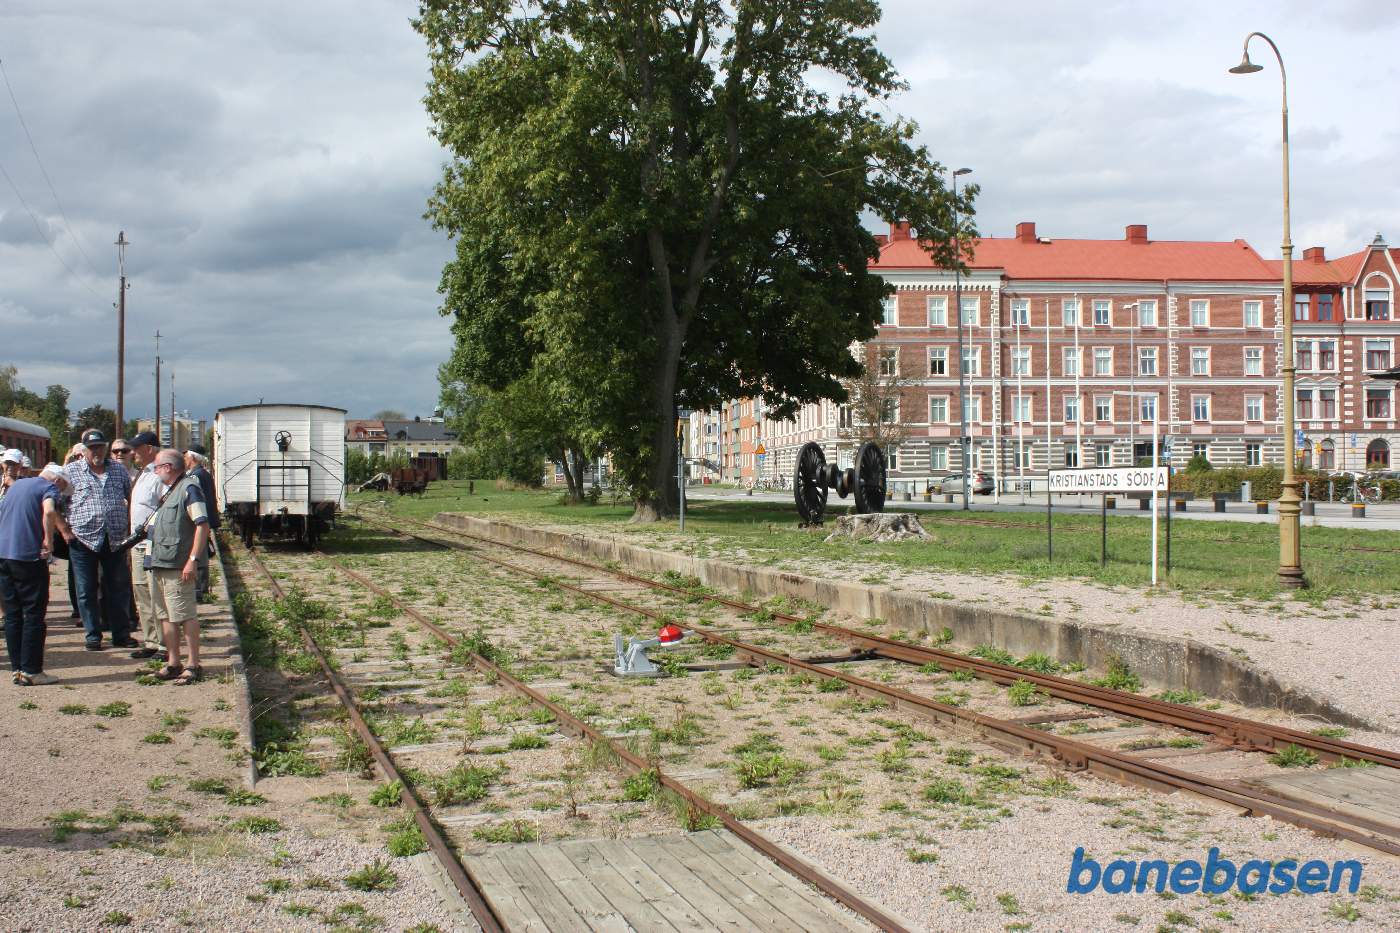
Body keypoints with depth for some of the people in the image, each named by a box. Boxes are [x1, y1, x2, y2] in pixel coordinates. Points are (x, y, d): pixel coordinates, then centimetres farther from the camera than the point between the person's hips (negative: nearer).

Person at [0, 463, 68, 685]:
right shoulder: (49, 487, -3)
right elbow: (49, 511, -25)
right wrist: (48, 539, -16)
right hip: (28, 556, -7)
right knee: (34, 615, 0)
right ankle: (31, 671, 0)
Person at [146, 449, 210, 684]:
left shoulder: (188, 488, -10)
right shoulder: (169, 491, 21)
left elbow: (203, 525, -18)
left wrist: (193, 560, -23)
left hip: (178, 567, -10)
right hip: (159, 565, 10)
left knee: (185, 616, -7)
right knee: (166, 616, 12)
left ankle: (193, 666, -3)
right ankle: (173, 664, 19)